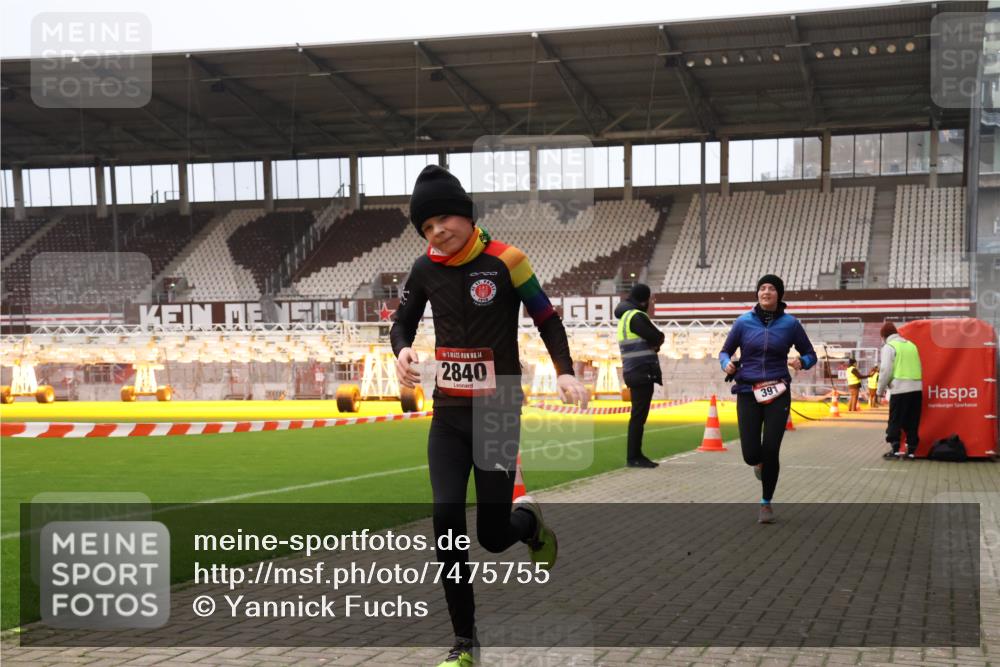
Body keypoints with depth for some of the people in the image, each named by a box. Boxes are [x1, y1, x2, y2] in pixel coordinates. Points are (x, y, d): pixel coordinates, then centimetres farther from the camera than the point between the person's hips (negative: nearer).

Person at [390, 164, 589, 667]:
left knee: (493, 535, -1)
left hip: (498, 414, -3)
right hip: (448, 416, 3)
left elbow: (547, 320, -1)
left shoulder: (505, 262, -11)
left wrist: (565, 373, -15)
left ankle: (528, 521, 38)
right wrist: (402, 349, -8)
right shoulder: (426, 269, 1)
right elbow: (402, 321, 14)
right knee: (446, 520, -10)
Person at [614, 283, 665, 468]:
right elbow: (658, 338, -16)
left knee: (638, 415, 14)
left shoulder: (625, 316, 18)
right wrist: (656, 339, 4)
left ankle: (636, 455, 19)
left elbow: (653, 340, 18)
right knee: (639, 415, -8)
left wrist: (653, 342, -1)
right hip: (642, 372, -10)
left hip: (635, 373, 10)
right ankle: (633, 457, -6)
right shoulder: (636, 316, -13)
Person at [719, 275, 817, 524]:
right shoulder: (744, 322, 1)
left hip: (778, 394, -1)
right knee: (751, 455, -5)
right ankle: (762, 463, 36)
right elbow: (725, 351, 11)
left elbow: (810, 355, 9)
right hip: (748, 393, 1)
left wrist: (801, 362, -13)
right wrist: (727, 364, -12)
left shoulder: (790, 324, 0)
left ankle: (766, 503, 15)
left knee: (770, 450, -8)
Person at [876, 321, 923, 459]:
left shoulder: (889, 347, -1)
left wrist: (881, 389, 3)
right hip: (917, 388, 6)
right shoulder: (911, 345, 18)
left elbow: (886, 370, -8)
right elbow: (918, 368, 18)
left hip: (900, 389, -6)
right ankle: (911, 450, 9)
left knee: (895, 421, 1)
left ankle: (895, 449, -4)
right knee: (912, 422, 10)